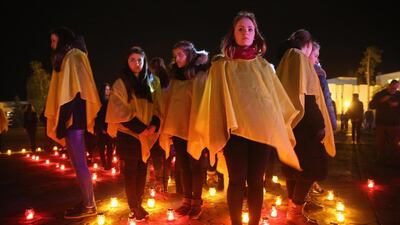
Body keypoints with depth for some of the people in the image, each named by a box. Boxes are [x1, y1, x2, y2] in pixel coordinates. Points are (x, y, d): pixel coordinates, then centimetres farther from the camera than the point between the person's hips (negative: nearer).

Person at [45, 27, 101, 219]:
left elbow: (76, 90, -16)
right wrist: (60, 120, 18)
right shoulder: (67, 58, 23)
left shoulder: (74, 57, -5)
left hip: (74, 117, -10)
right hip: (70, 117, 10)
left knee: (79, 163, -6)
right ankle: (87, 202, 19)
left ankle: (89, 206, 2)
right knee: (78, 163, 11)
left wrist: (64, 119, -21)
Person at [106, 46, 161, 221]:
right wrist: (139, 128, -16)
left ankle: (138, 203, 21)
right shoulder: (121, 83, -1)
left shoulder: (152, 82, 10)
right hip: (129, 133, -3)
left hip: (148, 134, 4)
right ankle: (133, 206, 11)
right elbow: (120, 111, -8)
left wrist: (154, 125, -9)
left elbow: (156, 106, 9)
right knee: (131, 169, 0)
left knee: (142, 169, 9)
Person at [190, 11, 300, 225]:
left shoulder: (263, 66, 13)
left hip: (261, 130, 2)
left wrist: (283, 129, 11)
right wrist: (216, 135, -4)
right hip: (235, 130, -2)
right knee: (237, 180, 1)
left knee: (256, 181, 6)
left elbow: (277, 98, 14)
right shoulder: (221, 66, 6)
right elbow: (213, 101, 3)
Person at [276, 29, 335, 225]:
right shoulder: (302, 59, -10)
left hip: (289, 121, 9)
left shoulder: (286, 61, 15)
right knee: (310, 167, -1)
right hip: (303, 123, -9)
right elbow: (308, 98, -19)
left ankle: (292, 207, 24)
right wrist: (320, 124, -17)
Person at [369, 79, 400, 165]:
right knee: (381, 143, 6)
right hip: (381, 123, 0)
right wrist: (381, 101, -17)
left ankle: (393, 160, 11)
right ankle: (381, 159, 17)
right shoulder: (379, 94, 3)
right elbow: (371, 106, -3)